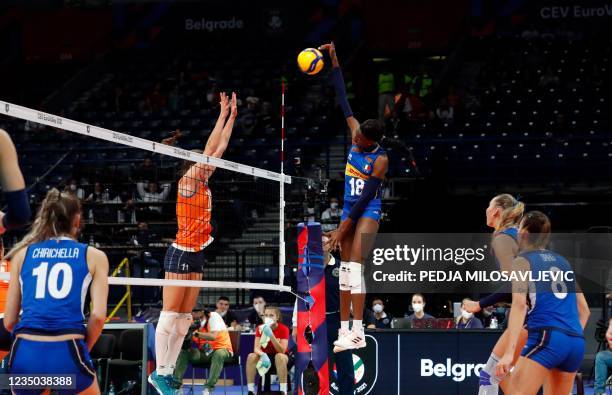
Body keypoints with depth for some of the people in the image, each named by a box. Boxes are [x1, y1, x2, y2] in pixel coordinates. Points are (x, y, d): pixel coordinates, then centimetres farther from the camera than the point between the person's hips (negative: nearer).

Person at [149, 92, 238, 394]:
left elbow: (220, 148, 14)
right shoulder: (186, 182, -7)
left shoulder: (204, 185, 12)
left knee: (184, 318, 6)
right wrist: (223, 115, -8)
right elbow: (209, 149, -12)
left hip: (197, 256, 8)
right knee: (169, 315, -8)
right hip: (180, 254, -8)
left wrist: (232, 117, 11)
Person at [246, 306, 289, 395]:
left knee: (280, 357, -37)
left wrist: (271, 335, -37)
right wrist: (263, 355, -41)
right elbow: (256, 348, -17)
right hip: (265, 357, 3)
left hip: (279, 356, -3)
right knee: (251, 356, -27)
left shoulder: (283, 329, -15)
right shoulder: (260, 328, -7)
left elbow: (282, 351, -26)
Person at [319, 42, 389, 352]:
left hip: (368, 212, -7)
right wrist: (334, 59, 2)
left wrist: (343, 228, -17)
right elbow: (342, 98, 3)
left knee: (355, 267, -18)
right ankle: (344, 331, 6)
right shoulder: (355, 134, -1)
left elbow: (367, 196, -17)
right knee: (345, 269, 5)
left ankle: (358, 333, -22)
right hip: (349, 209, 7)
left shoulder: (380, 160, -17)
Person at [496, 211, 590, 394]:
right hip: (576, 342, 7)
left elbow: (519, 304, -10)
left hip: (546, 336, -7)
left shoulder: (522, 261, 5)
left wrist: (509, 352, -18)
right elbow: (584, 309, 24)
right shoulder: (563, 262, 24)